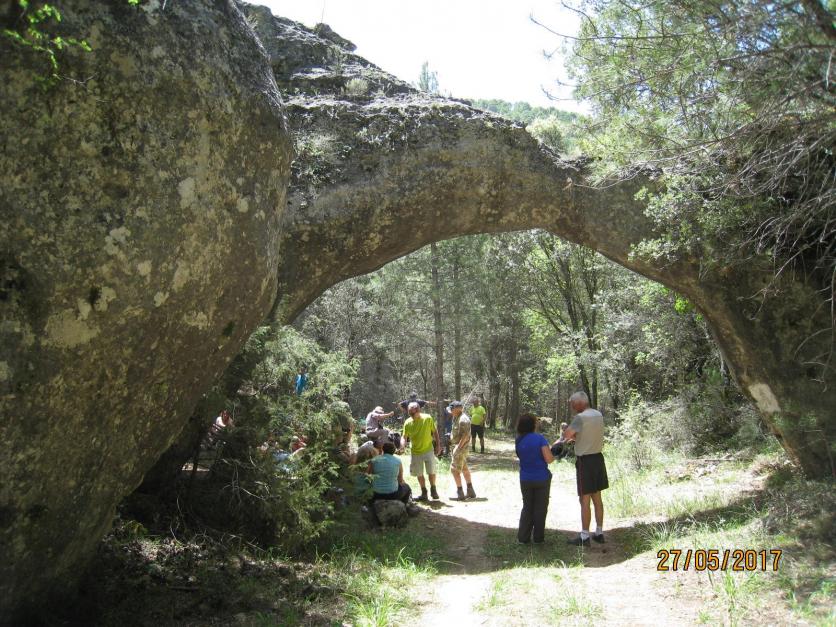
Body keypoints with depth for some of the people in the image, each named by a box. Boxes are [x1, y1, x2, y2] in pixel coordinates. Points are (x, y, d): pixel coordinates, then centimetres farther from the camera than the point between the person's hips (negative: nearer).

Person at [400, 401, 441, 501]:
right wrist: (402, 446, -26)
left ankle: (433, 489, 28)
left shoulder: (428, 418, -14)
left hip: (428, 450, -1)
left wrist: (438, 445, -2)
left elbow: (435, 432, -2)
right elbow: (404, 437, -6)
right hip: (416, 452, 1)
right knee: (419, 474, 9)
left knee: (431, 472, 4)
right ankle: (424, 493, 25)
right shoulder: (408, 423, -12)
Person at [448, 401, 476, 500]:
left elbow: (465, 435, -25)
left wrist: (458, 447, -26)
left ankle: (460, 493, 0)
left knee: (455, 469, -6)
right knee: (464, 468, 15)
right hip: (458, 446, 11)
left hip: (460, 447, -11)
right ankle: (470, 492, 23)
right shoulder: (457, 418, 12)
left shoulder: (463, 419, -20)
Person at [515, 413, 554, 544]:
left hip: (525, 479, 4)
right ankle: (538, 537, 18)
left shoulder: (519, 441, -1)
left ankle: (523, 537, 14)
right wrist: (553, 453, 3)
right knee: (540, 508, 11)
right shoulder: (539, 438, -15)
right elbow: (549, 459, -18)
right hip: (542, 478, -3)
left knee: (527, 507, 17)